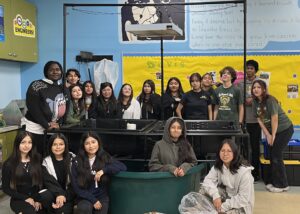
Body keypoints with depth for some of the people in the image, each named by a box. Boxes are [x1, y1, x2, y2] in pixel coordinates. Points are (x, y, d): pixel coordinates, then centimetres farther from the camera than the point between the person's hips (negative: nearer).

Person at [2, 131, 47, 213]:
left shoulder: (37, 160, 7)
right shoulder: (9, 164, -1)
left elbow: (42, 182, 5)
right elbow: (6, 188, 0)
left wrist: (38, 200, -9)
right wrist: (25, 198, -9)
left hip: (37, 198, 2)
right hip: (18, 200, -2)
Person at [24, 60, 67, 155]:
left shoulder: (62, 88, 10)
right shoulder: (37, 85, -8)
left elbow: (63, 109, 11)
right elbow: (33, 108, -14)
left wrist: (58, 123, -6)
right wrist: (47, 125, -17)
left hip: (53, 129, 5)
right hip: (35, 129, -5)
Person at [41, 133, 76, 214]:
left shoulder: (73, 159, 2)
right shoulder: (46, 161, 7)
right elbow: (49, 182, -6)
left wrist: (64, 196, -16)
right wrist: (59, 194, -24)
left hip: (69, 195, -3)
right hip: (54, 194, 3)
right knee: (44, 196, -30)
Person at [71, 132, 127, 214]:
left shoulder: (105, 158, 2)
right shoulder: (77, 163, -1)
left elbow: (123, 167, -9)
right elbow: (76, 187, -3)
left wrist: (104, 170, -22)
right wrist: (93, 200, -11)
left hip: (102, 197, 1)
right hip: (85, 198, 0)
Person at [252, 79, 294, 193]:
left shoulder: (270, 100, -22)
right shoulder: (256, 102, -1)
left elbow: (274, 119, -22)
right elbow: (260, 120, 0)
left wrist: (273, 135, -16)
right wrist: (267, 135, -5)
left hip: (284, 129, -6)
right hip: (271, 131, 6)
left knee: (276, 155, -7)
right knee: (272, 156, 6)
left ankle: (282, 185, 5)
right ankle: (272, 181, 19)